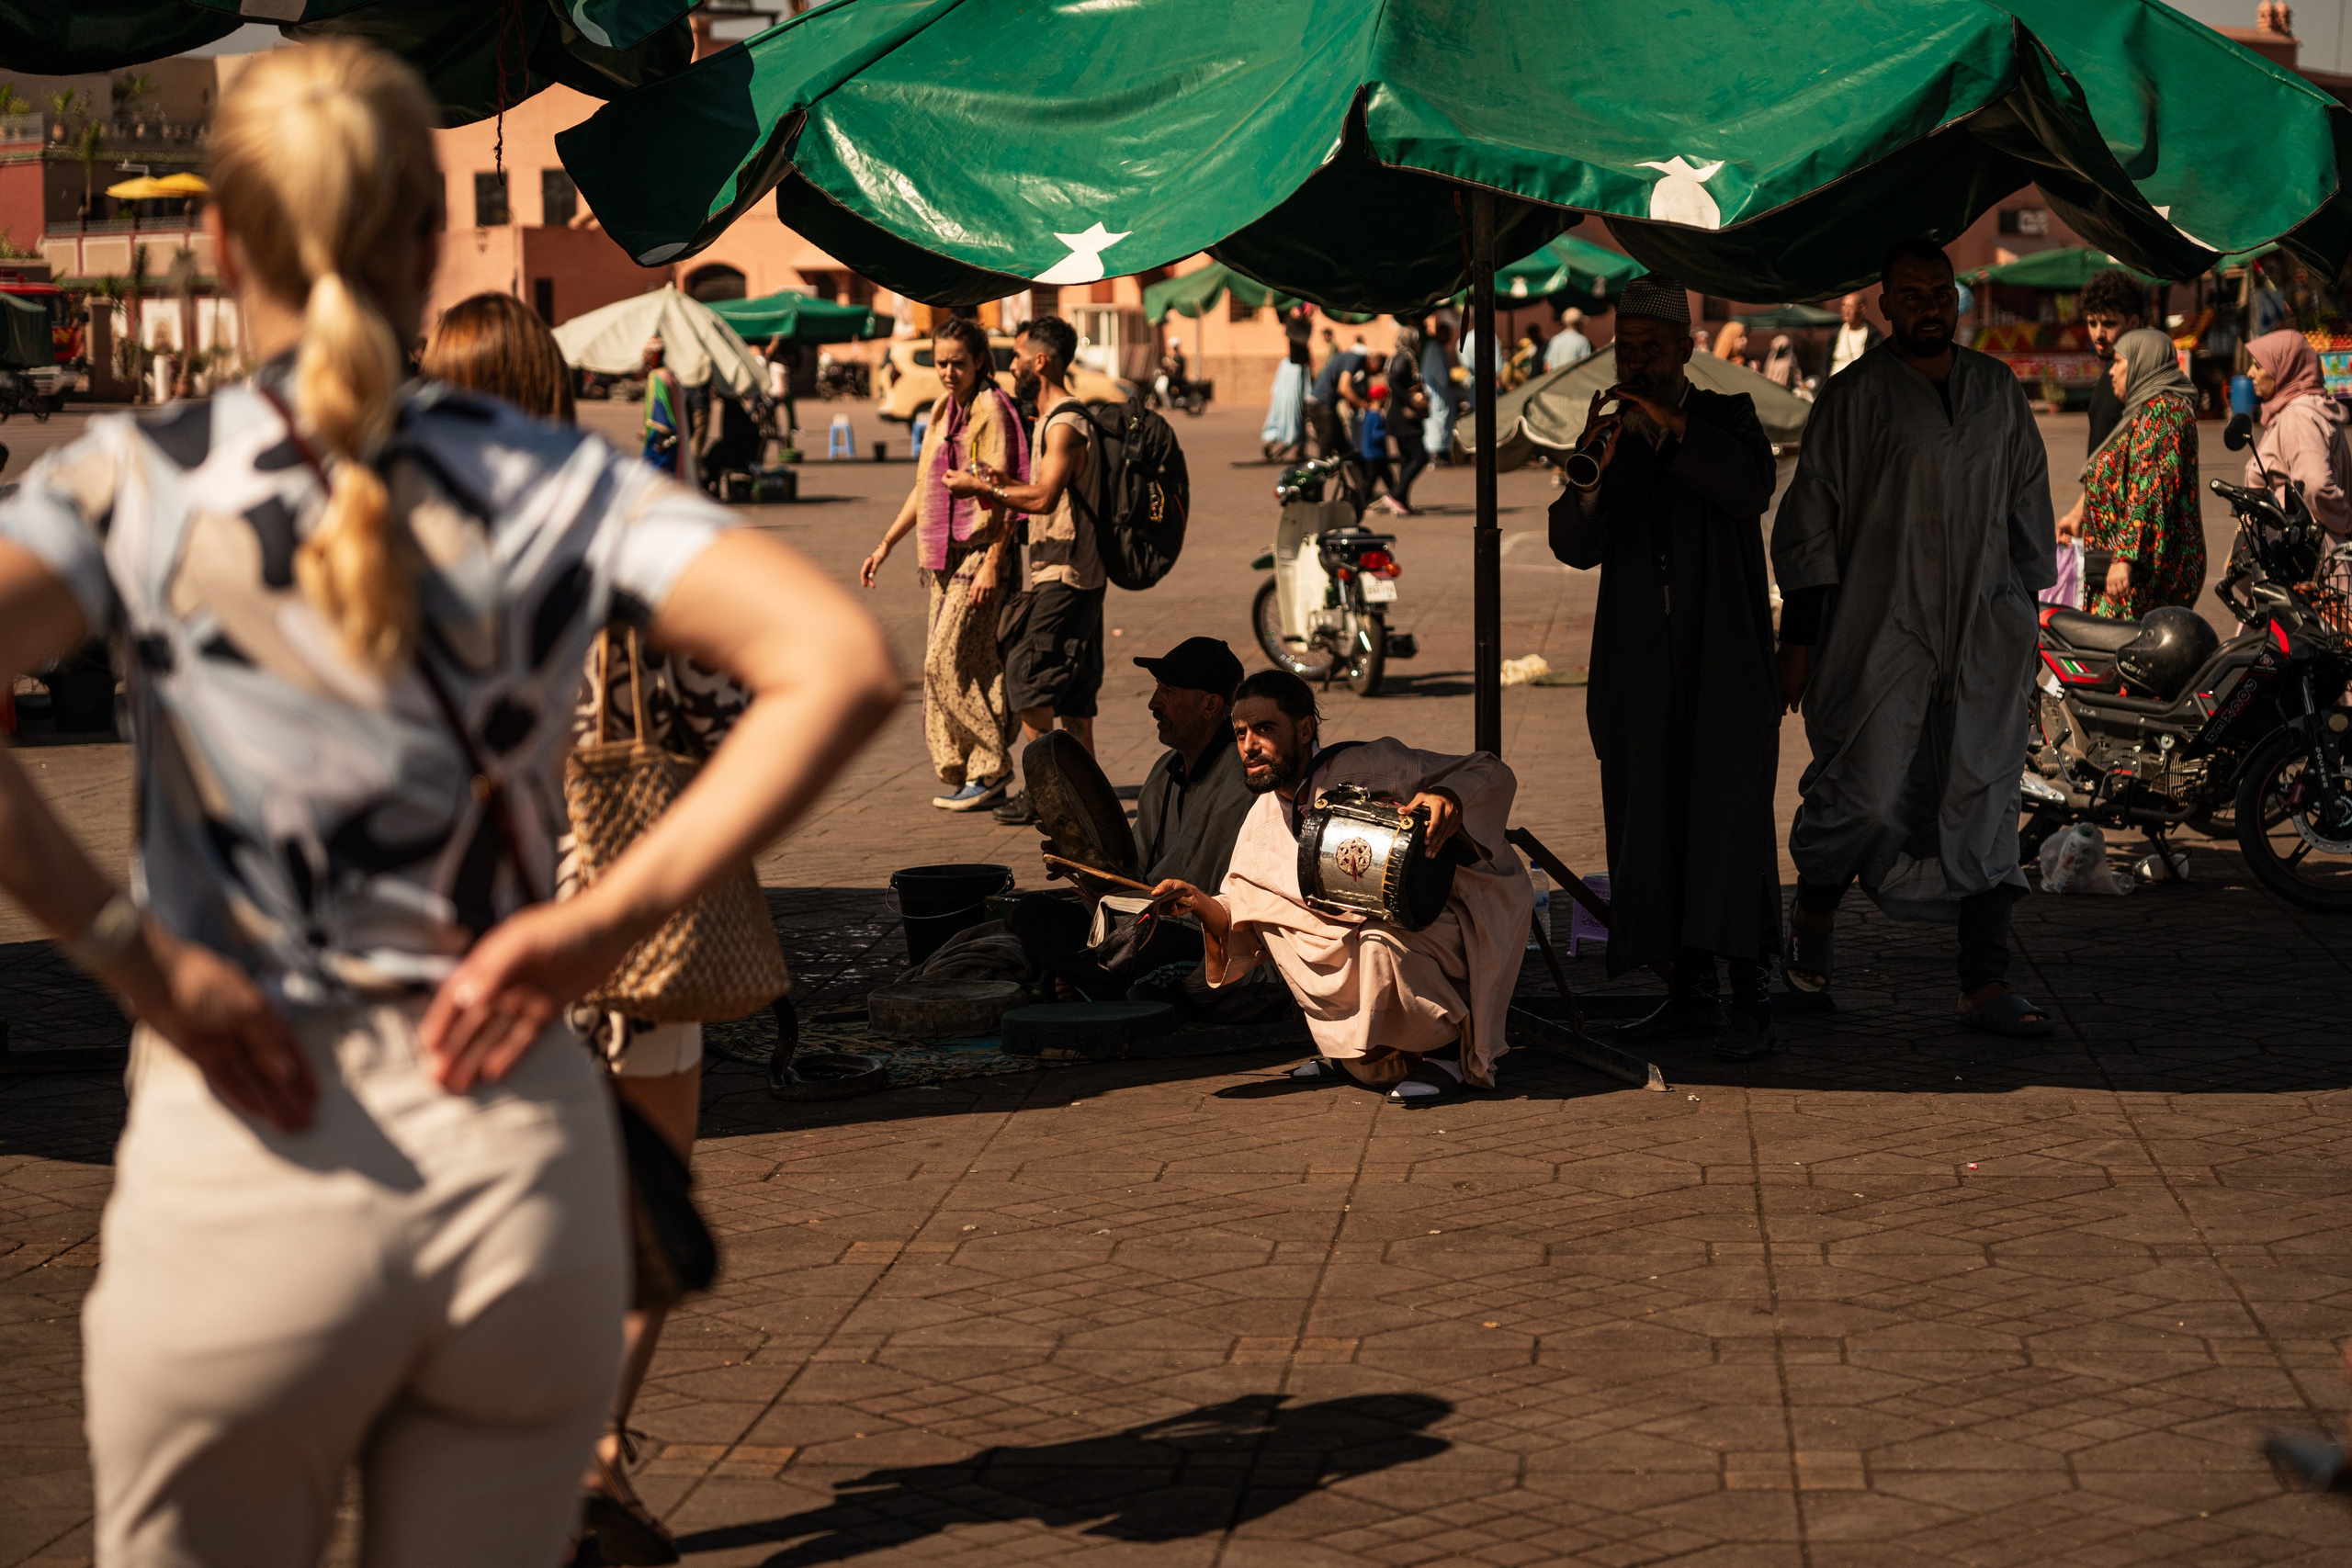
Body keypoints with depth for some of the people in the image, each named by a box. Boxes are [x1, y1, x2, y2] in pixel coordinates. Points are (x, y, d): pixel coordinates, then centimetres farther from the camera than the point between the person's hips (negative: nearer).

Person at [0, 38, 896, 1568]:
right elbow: (845, 664, -11)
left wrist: (126, 946, -13)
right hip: (526, 1155, 2)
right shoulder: (558, 482, 1)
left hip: (250, 1167, -1)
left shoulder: (139, 484, -3)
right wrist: (608, 914, -10)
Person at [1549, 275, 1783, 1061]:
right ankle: (1690, 994, 10)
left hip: (1725, 656, -3)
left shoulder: (1727, 417, 4)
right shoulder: (1607, 430, 10)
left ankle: (1750, 1001, -10)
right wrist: (1594, 474, -19)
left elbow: (1751, 489, -17)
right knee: (1656, 822, 3)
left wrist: (1672, 425, -24)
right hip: (1640, 666, 3)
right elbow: (1574, 546, -1)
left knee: (1730, 816, -10)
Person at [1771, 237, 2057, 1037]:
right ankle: (1813, 915, 22)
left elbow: (2029, 499, 21)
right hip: (1880, 632, -3)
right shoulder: (1855, 396, 1)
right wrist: (1800, 635, -3)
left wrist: (2024, 606, 16)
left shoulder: (1999, 390, 13)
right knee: (1864, 792, -8)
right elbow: (1811, 517, 1)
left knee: (1985, 800, -1)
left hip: (1984, 633, 4)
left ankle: (1985, 985, 0)